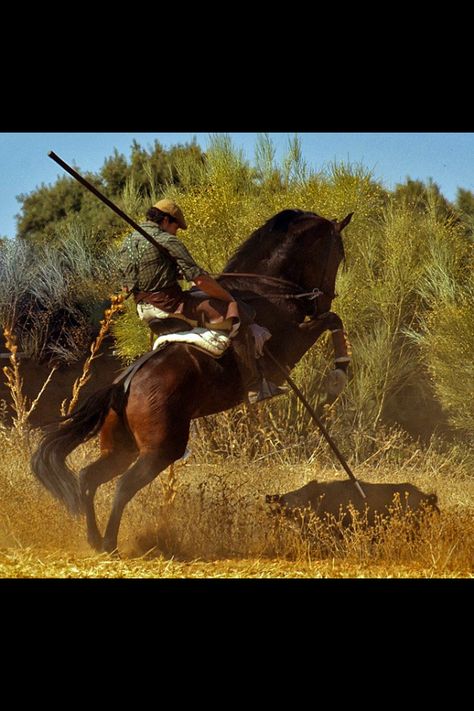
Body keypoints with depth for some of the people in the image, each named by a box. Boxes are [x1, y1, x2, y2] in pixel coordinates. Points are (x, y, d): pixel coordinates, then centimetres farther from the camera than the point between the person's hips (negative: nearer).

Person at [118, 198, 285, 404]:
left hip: (144, 311, 9)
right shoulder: (167, 241, -14)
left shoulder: (127, 242, 12)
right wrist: (230, 299, -7)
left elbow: (126, 286, 18)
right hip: (170, 306, -9)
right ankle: (255, 389, -10)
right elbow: (200, 279, -19)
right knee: (236, 317, -7)